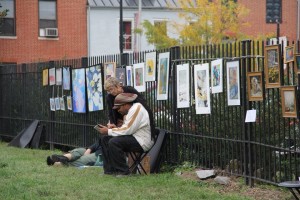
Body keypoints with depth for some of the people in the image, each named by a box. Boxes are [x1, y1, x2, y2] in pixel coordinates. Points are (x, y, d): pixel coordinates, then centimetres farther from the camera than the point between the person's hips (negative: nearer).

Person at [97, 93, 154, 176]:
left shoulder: (137, 109, -17)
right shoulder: (129, 111, 15)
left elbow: (127, 130, -23)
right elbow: (125, 128, 13)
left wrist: (108, 131, -16)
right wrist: (109, 129, -3)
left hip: (141, 142, -11)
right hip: (133, 138, 11)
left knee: (114, 142, -27)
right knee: (105, 138, 7)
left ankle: (123, 171, -18)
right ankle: (109, 170, 4)